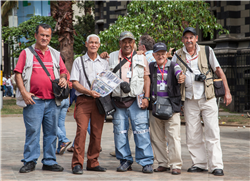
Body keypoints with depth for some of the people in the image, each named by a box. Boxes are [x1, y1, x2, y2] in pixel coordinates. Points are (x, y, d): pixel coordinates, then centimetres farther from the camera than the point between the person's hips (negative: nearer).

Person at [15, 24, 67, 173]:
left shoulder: (55, 54, 17)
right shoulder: (26, 53, 7)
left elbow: (63, 71, 21)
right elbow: (18, 74, 1)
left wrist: (63, 78, -3)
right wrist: (24, 92, -10)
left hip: (52, 101, 4)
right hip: (33, 100, -4)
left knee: (51, 132, 5)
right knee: (32, 131, -5)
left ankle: (50, 162, 11)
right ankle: (30, 161, 1)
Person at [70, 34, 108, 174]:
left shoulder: (104, 63, 16)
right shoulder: (79, 61, 8)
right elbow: (74, 83, 1)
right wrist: (89, 92, -13)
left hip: (99, 100, 3)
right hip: (83, 100, -3)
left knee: (97, 132, 1)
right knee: (82, 130, -14)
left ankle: (93, 163, 10)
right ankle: (77, 164, -12)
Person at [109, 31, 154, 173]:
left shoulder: (141, 58, 10)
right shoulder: (112, 58, 12)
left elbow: (146, 78, 7)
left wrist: (146, 97, -3)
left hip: (136, 100, -2)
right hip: (118, 101, 2)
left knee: (141, 131, -7)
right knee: (120, 132, 3)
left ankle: (146, 162, -4)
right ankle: (125, 161, 13)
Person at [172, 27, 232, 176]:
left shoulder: (207, 51, 4)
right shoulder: (178, 55, 8)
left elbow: (219, 71, 7)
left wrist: (227, 91, 1)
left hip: (208, 98, -2)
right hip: (190, 100, 2)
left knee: (212, 132, -6)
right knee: (193, 134, 2)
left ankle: (216, 165, -5)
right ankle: (199, 164, 12)